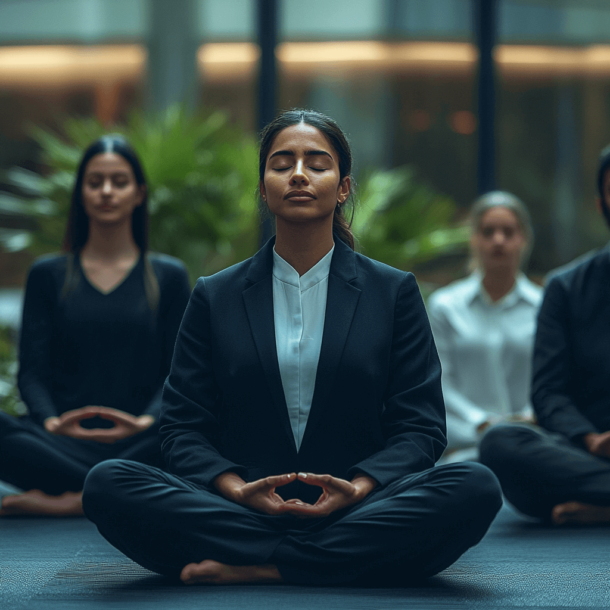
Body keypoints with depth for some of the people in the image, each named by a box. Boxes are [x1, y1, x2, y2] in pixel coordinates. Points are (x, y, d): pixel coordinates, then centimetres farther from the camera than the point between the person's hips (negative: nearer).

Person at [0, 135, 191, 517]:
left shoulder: (168, 277, 15)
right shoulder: (48, 275, 16)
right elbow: (32, 373, 7)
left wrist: (146, 422, -17)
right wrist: (51, 422, -15)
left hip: (136, 444, 0)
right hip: (64, 443, 0)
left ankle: (63, 502, -29)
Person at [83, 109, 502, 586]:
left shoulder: (394, 292, 13)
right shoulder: (216, 297, 14)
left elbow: (419, 426, 6)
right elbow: (183, 426, 8)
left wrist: (357, 489, -15)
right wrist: (236, 489, -14)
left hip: (357, 510, 0)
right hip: (240, 511, 0)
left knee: (476, 488, -31)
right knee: (108, 484, -26)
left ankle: (254, 568, -29)